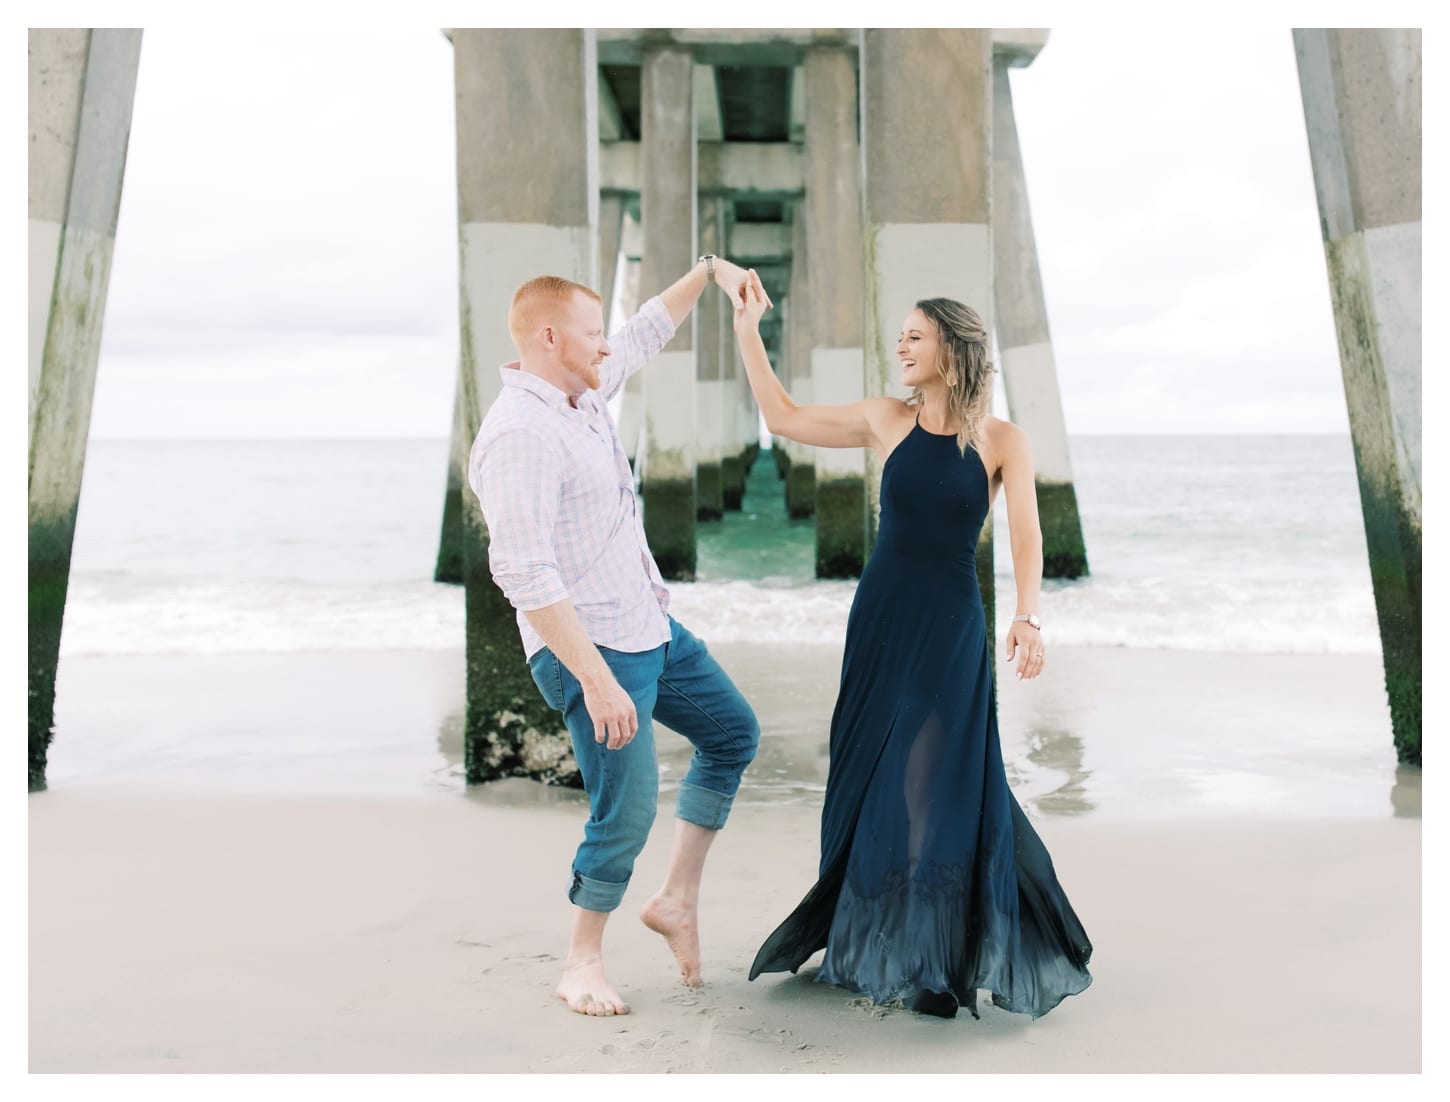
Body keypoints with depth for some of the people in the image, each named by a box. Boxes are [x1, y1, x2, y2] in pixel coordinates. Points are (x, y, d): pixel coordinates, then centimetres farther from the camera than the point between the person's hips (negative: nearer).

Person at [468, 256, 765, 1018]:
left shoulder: (583, 394, 6)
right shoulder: (520, 433, -23)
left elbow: (645, 335, 28)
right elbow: (525, 575, -29)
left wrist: (707, 270, 23)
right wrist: (597, 681, -30)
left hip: (650, 626, 10)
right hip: (590, 648, -10)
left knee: (732, 731, 19)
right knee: (627, 808, -7)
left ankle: (677, 899, 26)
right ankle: (582, 964, 15)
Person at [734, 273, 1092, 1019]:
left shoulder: (1001, 441, -4)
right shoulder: (888, 422, 3)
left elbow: (1025, 537, -11)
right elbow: (784, 418, 9)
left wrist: (1027, 617, -27)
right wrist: (748, 330, 6)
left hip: (951, 625, -3)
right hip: (881, 616, 3)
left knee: (936, 786, -1)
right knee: (868, 778, 9)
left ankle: (931, 957, 13)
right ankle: (867, 938, 25)